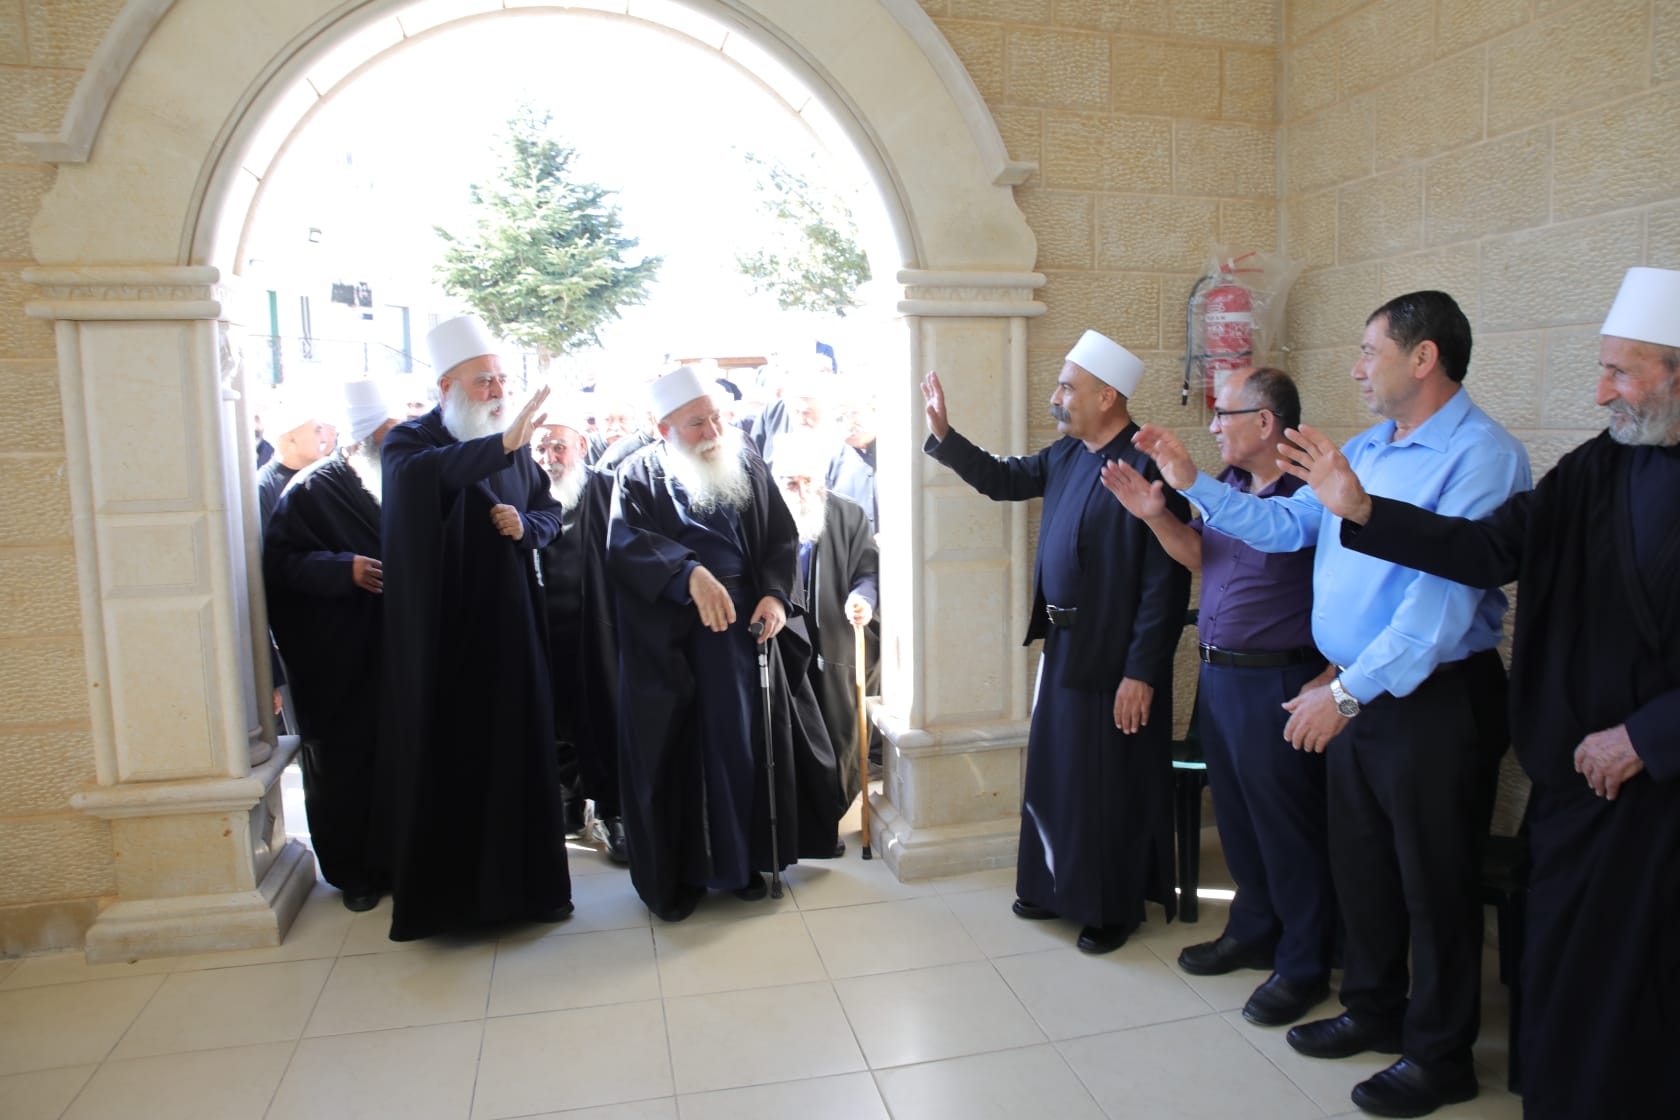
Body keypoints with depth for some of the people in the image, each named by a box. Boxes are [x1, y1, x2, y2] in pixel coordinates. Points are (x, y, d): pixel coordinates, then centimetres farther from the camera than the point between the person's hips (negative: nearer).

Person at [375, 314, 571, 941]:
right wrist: (502, 443, -47)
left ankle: (523, 881, 20)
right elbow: (426, 471, -32)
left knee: (518, 749, 6)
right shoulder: (411, 441, -7)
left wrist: (525, 525, -8)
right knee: (443, 755, 0)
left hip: (508, 622, 4)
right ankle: (442, 890, 15)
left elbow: (550, 512, 16)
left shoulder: (516, 446, 9)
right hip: (441, 630, -4)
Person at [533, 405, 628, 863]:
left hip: (597, 633, -2)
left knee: (603, 718, 5)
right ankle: (567, 800, 30)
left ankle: (612, 808, 17)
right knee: (555, 720, 12)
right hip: (545, 634, 2)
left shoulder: (607, 491, 0)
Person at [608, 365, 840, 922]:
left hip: (743, 624, 3)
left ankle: (742, 860, 22)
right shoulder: (640, 474, -1)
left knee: (744, 742, 6)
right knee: (675, 751, 3)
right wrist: (690, 573, -31)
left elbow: (783, 537, 8)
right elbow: (626, 541, -17)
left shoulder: (747, 462, 9)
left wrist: (777, 594, -9)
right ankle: (675, 873, 17)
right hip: (668, 638, -2)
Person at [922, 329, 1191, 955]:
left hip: (1116, 661, -8)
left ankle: (1115, 909, 28)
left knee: (1111, 790, 8)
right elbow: (1002, 479, 18)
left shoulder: (1150, 467, -19)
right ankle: (1056, 888, 37)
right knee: (1054, 777, 19)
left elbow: (1165, 583, -20)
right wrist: (942, 434, 5)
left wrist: (1141, 673, -19)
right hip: (1062, 647, 8)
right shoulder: (1067, 454, 5)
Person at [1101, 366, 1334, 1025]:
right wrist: (1157, 516, 1)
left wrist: (1331, 683, -25)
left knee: (1286, 828, 5)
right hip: (1217, 674, 9)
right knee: (1236, 816, 20)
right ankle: (1254, 931, 39)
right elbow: (1199, 555, 16)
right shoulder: (1227, 484, 9)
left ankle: (1303, 966, 22)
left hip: (1277, 685, -8)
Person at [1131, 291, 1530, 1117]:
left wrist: (1348, 690, -27)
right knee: (1359, 862, 19)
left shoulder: (1481, 457, -18)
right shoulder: (1362, 450, 10)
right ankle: (1374, 1010, 39)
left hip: (1436, 700, -8)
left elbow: (1443, 598, -26)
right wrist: (1193, 485, 6)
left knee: (1434, 880, 8)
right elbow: (1285, 523, 13)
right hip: (1352, 691, 8)